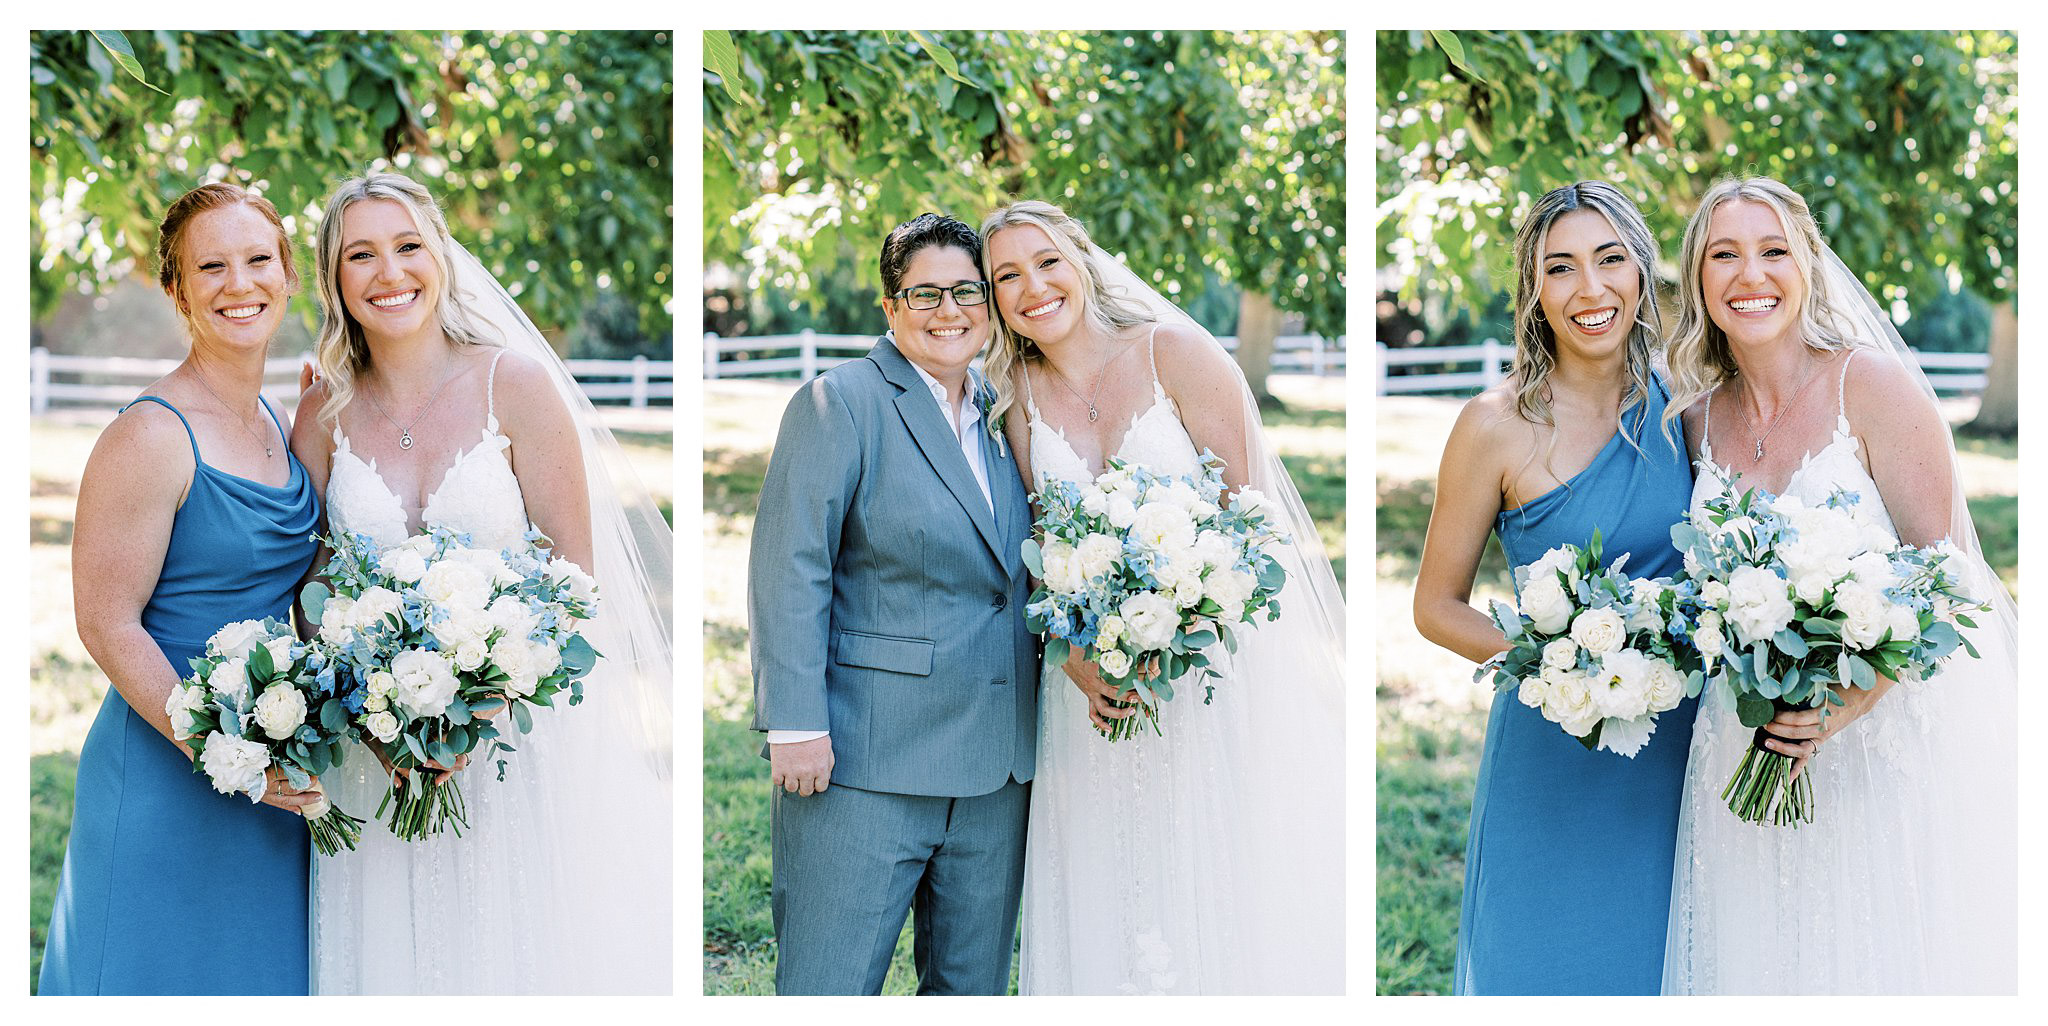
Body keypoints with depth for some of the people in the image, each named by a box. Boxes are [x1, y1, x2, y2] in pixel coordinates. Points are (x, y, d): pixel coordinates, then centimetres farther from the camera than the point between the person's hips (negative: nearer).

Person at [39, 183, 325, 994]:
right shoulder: (150, 437, -16)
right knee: (170, 973, 2)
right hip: (167, 777, -7)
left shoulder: (279, 426, 8)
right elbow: (108, 624, -17)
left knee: (261, 972, 15)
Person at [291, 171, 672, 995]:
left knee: (534, 954, 2)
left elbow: (575, 576, -8)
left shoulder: (517, 385, -7)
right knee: (396, 955, 7)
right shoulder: (326, 413, 2)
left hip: (526, 739, -2)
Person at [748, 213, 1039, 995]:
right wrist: (796, 724, -18)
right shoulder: (840, 402, -5)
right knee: (828, 990, -4)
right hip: (866, 762, -6)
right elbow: (788, 571, -11)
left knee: (973, 987, 13)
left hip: (993, 771, 7)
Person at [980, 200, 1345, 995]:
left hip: (1219, 650, -3)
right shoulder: (1019, 398, 6)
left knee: (1233, 892, -3)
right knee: (1110, 912, 3)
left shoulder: (1178, 355, -6)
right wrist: (1079, 663, -13)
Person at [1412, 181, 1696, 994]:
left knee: (1649, 966, 14)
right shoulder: (1498, 425, -11)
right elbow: (1436, 606, -5)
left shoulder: (1674, 402, 1)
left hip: (1672, 743, 4)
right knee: (1548, 967, 7)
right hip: (1552, 753, -4)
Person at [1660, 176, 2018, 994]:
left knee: (1891, 958, 1)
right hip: (1753, 752, 4)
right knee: (1764, 963, 7)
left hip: (1896, 731, -4)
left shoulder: (1873, 383, -11)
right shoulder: (1698, 419, 5)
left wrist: (1854, 699, -27)